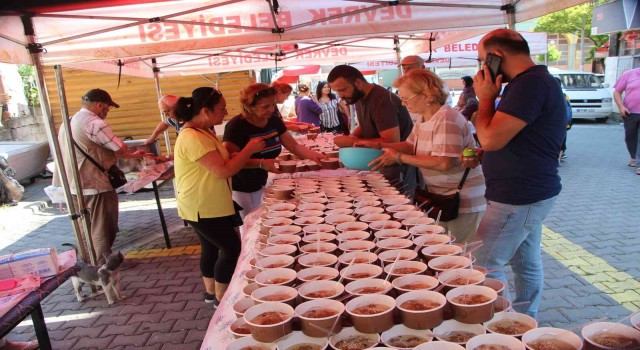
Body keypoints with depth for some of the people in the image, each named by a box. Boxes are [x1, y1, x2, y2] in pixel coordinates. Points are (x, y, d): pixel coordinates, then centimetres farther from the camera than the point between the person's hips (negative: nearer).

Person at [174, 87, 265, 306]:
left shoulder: (202, 131, 7)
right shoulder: (193, 138, -27)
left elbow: (221, 161, 15)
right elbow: (223, 171, -30)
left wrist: (244, 154, -1)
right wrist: (249, 150, -19)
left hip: (208, 205, 10)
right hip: (203, 207, -10)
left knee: (212, 247, 20)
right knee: (232, 247, -1)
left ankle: (211, 292, 35)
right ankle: (221, 298, 13)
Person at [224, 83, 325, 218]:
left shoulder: (274, 121, 0)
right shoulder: (236, 126, -21)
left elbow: (294, 146, 3)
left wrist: (314, 155, -15)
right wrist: (261, 163, -37)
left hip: (261, 185, 6)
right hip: (239, 190, -6)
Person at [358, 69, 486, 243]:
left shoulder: (447, 119, -23)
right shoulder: (424, 118, 6)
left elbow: (442, 163, -28)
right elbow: (411, 146, 16)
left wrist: (399, 157, -22)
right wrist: (379, 145, 1)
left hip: (463, 199, -8)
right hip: (442, 194, 9)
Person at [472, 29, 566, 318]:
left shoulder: (530, 84, -21)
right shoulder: (534, 80, 14)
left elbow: (491, 138, -26)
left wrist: (486, 97, -11)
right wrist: (481, 155, 9)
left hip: (519, 198, -11)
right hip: (528, 193, 11)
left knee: (484, 267, -4)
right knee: (527, 263, 19)